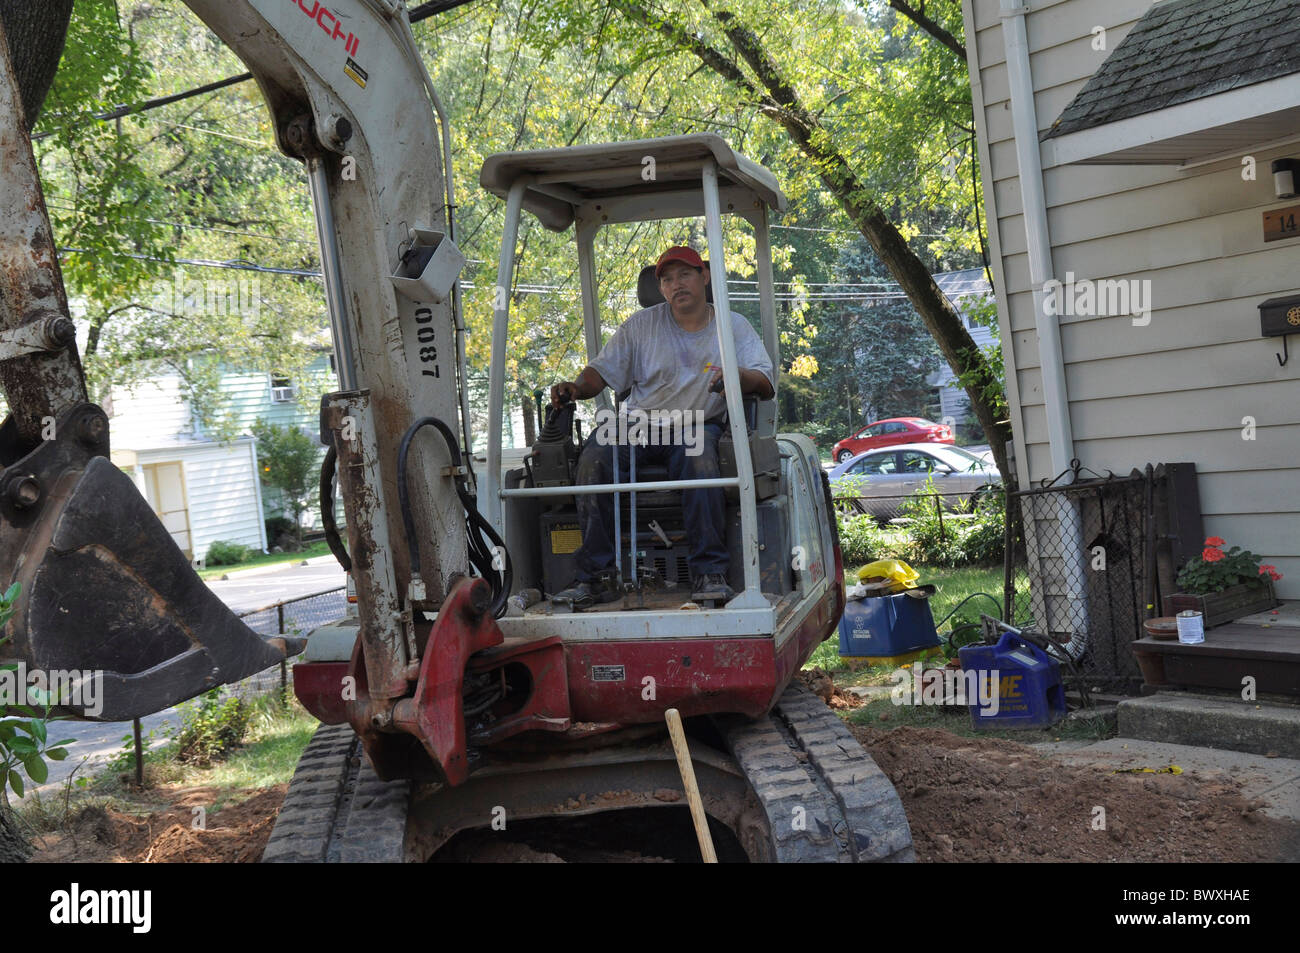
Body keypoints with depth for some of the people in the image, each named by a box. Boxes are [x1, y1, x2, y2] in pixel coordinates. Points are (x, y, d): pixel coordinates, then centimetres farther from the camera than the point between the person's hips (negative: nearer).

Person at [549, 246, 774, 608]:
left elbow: (766, 384, 1)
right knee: (594, 458, -29)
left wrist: (737, 377, -22)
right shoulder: (642, 324, 15)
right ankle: (593, 577, -26)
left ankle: (709, 574, -34)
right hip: (639, 423, 2)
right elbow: (602, 371, 10)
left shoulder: (733, 326, 12)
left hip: (698, 425, -2)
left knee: (698, 457, -38)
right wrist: (575, 387, -12)